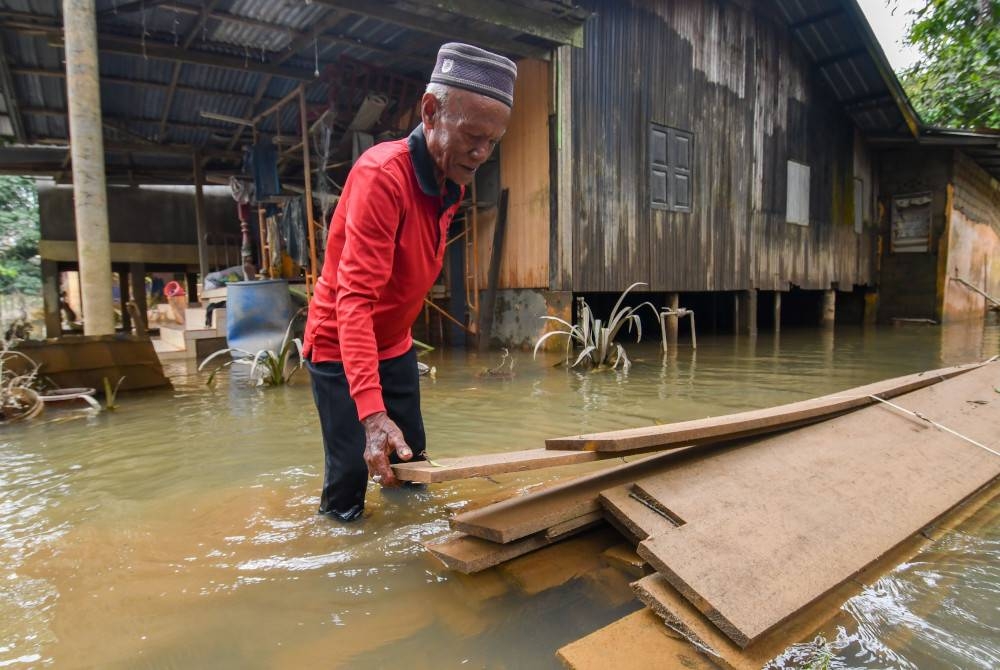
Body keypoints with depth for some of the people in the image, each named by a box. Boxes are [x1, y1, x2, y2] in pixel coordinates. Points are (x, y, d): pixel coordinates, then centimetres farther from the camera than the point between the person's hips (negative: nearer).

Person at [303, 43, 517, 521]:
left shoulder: (453, 183, -1)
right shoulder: (382, 174, -28)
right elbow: (355, 298, -36)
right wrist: (371, 411, -44)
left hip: (395, 345, 7)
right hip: (340, 347, -7)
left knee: (412, 460, 14)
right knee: (353, 470, -2)